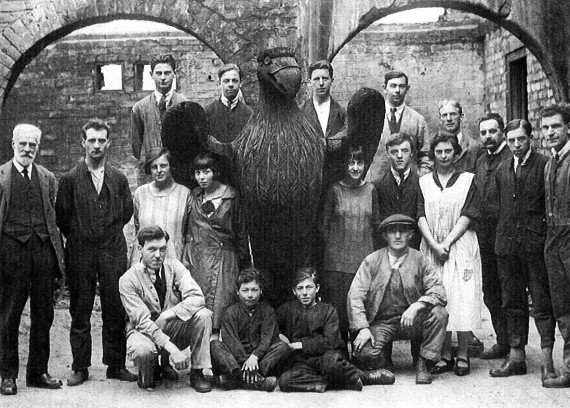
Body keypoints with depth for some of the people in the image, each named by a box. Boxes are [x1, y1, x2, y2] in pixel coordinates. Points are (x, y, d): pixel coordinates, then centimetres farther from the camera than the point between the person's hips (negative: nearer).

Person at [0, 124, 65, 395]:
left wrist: (58, 251, 6)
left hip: (43, 250, 4)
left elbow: (52, 217, 13)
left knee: (44, 314, 8)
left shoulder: (47, 177, 13)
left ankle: (38, 372, 20)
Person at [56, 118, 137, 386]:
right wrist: (77, 238, 7)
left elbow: (127, 212, 14)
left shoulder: (118, 178, 7)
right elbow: (62, 216, 5)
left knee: (115, 311, 3)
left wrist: (110, 232, 10)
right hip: (80, 254, -1)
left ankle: (115, 365, 13)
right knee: (80, 312, 4)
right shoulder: (70, 179, 1)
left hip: (113, 252, 1)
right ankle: (80, 368, 12)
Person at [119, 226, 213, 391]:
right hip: (144, 332, -3)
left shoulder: (174, 266, -5)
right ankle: (147, 375, 1)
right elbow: (142, 320, -21)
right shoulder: (128, 280, -14)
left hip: (174, 331, 3)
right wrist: (171, 348, -31)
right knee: (141, 350, -37)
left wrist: (165, 316, -27)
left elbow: (197, 298, -17)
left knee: (203, 314, -24)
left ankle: (197, 372, -10)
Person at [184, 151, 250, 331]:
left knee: (221, 301, -7)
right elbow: (188, 229, 14)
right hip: (197, 257, 3)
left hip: (223, 255, -3)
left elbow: (240, 230, 5)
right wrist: (187, 258, 11)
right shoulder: (194, 196, 7)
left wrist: (243, 257, 9)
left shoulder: (230, 195, -2)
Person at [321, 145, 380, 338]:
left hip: (364, 256, 2)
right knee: (337, 301, 0)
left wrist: (375, 252, 10)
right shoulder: (335, 189, 0)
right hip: (337, 258, -1)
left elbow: (375, 223, 12)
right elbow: (325, 222, 5)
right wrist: (330, 247, 3)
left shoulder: (370, 190, 7)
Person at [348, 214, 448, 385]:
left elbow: (438, 292, -10)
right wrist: (363, 328, -20)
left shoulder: (420, 260, -1)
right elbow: (355, 296, -8)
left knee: (439, 313, -26)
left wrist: (416, 306, -28)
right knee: (364, 352, -28)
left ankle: (422, 364, -8)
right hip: (381, 322, -1)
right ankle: (381, 361, 10)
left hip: (411, 321, 1)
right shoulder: (371, 261, -2)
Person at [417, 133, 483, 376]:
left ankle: (462, 355, 4)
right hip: (432, 247, 2)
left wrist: (447, 243, -12)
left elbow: (467, 215, -4)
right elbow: (421, 216, 2)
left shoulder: (467, 180, 5)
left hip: (460, 245, -2)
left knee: (463, 299, -5)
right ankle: (445, 355, 9)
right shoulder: (424, 182, 10)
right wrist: (433, 244, -12)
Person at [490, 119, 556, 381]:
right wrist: (502, 235, 11)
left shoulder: (544, 165, -4)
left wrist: (548, 237, -9)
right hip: (507, 244, 5)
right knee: (512, 303, 10)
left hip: (536, 243, -5)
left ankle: (547, 361, 6)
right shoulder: (502, 170, 14)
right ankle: (516, 357, 18)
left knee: (542, 303, 0)